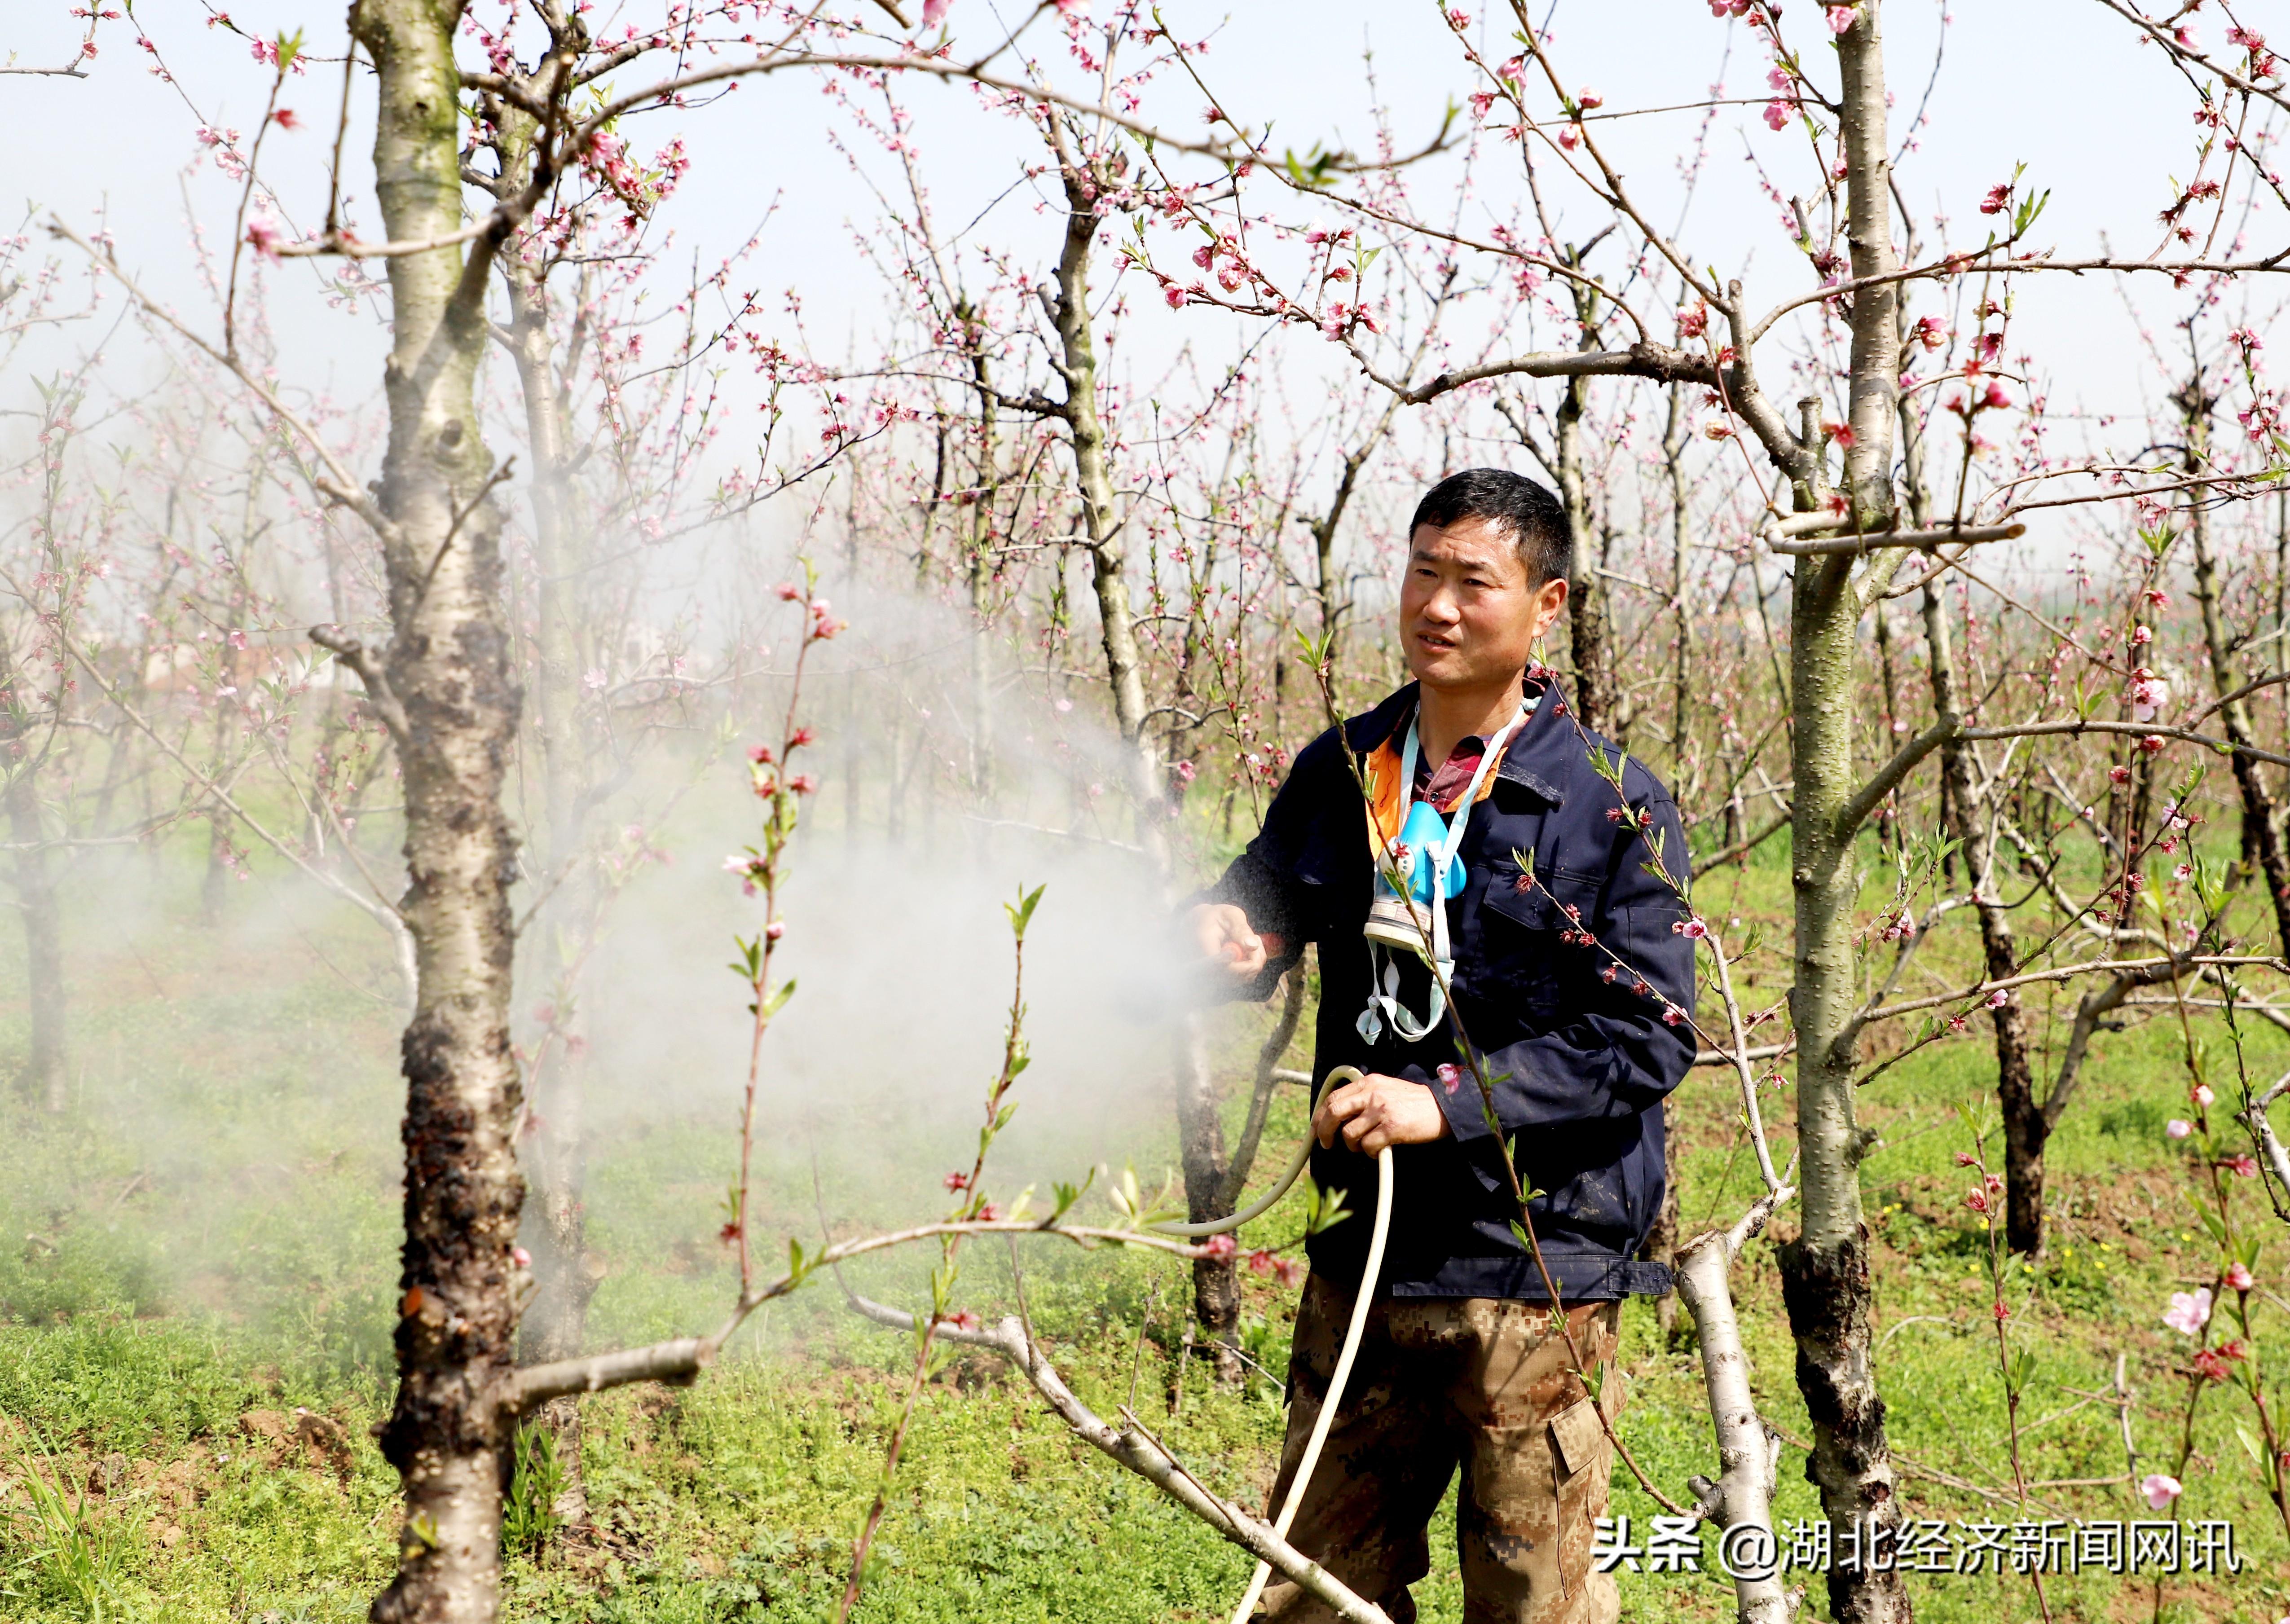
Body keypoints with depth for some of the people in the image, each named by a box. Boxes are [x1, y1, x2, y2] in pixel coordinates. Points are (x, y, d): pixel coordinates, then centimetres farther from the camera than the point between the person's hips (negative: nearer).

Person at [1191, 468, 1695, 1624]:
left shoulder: (1614, 807, -7)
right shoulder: (1342, 773, 8)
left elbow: (1647, 1039, -11)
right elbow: (1262, 912, 18)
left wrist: (1447, 1104, -19)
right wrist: (1222, 939, -7)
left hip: (1538, 1265, -5)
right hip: (1364, 1262, 5)